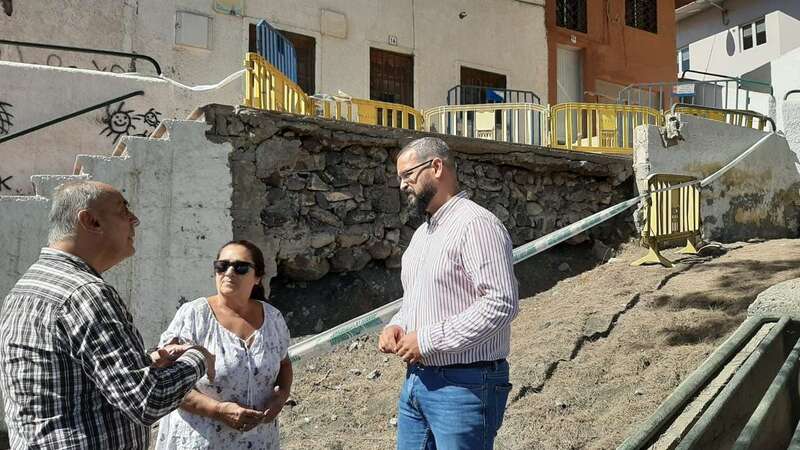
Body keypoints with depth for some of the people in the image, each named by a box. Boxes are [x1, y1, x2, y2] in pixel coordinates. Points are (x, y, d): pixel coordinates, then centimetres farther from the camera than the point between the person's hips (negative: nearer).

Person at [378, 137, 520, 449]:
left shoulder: (475, 224, -14)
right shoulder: (422, 233, 15)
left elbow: (502, 303, -23)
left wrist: (429, 340, -20)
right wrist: (397, 326, 4)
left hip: (464, 385, -8)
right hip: (416, 381, 8)